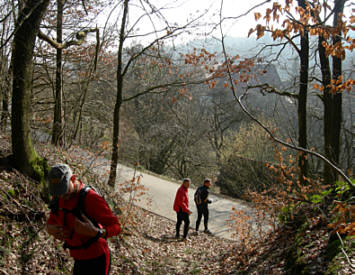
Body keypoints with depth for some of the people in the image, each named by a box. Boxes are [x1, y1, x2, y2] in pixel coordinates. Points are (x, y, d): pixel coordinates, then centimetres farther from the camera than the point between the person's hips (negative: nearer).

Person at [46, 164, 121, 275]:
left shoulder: (91, 198, -26)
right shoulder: (60, 198, -2)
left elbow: (116, 227, -22)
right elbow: (50, 223, 9)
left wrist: (94, 232, -42)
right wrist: (52, 230, -17)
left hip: (96, 261, -8)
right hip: (80, 260, 8)